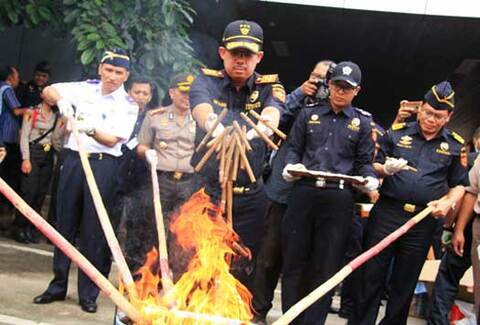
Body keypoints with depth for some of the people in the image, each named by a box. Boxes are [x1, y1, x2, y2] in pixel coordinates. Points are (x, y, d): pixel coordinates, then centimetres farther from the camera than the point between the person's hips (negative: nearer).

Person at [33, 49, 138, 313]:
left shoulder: (128, 105, -2)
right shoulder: (85, 88, 7)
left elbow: (113, 139, -10)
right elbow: (48, 91, 9)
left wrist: (91, 129, -29)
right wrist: (61, 101, -13)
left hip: (103, 164, -3)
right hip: (74, 159, 3)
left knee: (93, 229, -2)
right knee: (65, 223, 7)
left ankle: (88, 293, 7)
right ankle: (58, 285, 18)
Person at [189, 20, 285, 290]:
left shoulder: (269, 87, 2)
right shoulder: (206, 81, -1)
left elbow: (271, 115, -22)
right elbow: (203, 111, -24)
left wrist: (252, 132, -47)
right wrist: (219, 130, -49)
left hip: (249, 197, 1)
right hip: (207, 191, -1)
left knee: (244, 272, 8)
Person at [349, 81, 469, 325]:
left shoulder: (455, 145, 6)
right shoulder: (397, 133, 4)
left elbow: (459, 185, 12)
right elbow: (374, 166, 10)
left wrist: (448, 201, -8)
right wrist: (385, 169, -12)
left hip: (423, 221, 1)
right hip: (387, 213, 0)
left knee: (404, 283, 10)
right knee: (371, 276, 2)